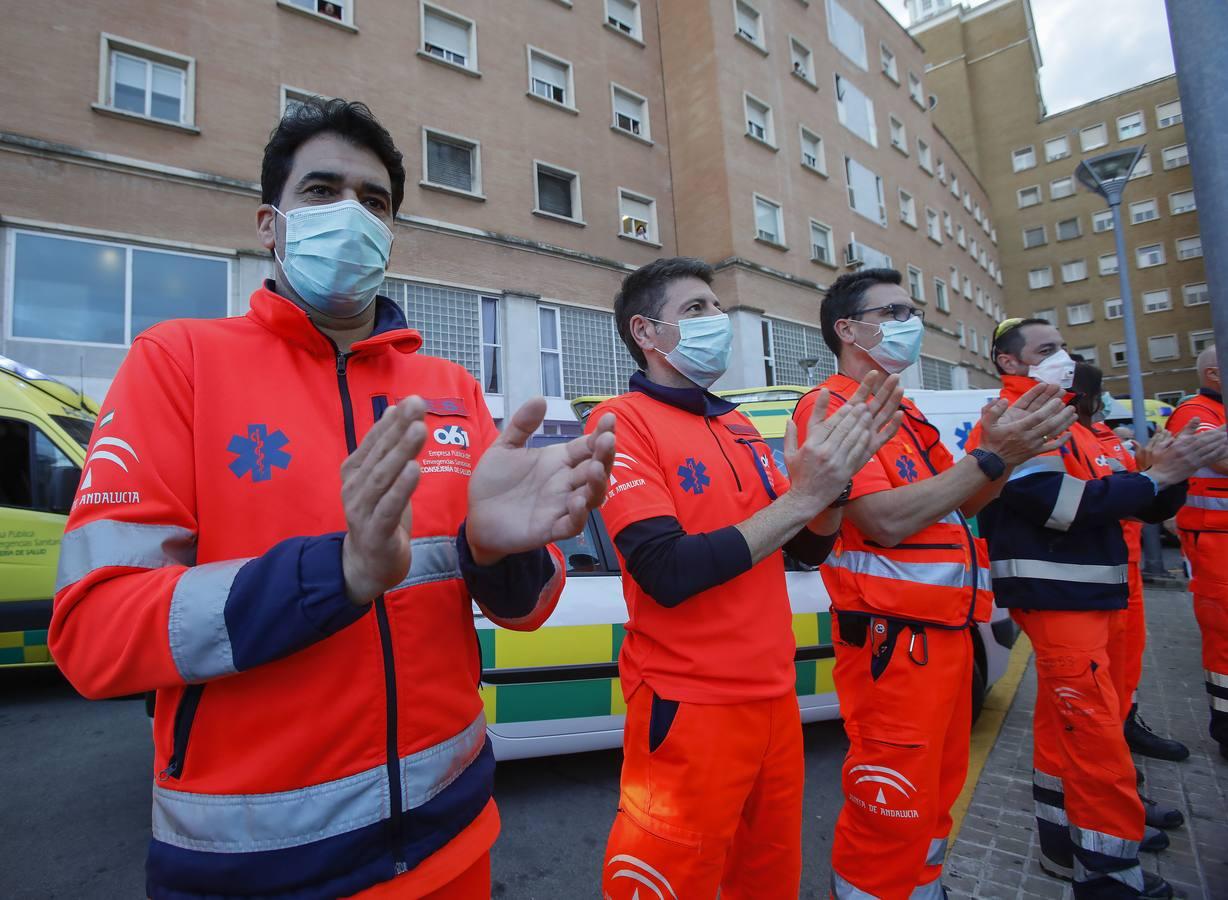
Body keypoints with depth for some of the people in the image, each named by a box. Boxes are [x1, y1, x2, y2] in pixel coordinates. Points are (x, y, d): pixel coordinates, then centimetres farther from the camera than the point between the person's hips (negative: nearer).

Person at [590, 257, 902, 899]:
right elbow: (668, 574, -23)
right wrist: (800, 496, -19)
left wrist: (836, 470, -8)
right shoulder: (624, 421, -13)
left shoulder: (738, 426, 9)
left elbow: (810, 548, 10)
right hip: (689, 708, -7)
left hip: (774, 695, 7)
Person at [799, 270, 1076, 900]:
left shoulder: (902, 412, 18)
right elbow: (887, 520, -22)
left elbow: (958, 504, 15)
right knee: (890, 814, 2)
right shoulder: (832, 406, -12)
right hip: (892, 636, -9)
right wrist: (992, 456, -18)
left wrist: (1003, 451, -2)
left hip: (945, 629, 10)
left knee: (937, 793, 21)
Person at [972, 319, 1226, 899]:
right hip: (1056, 599, -10)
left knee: (1064, 728, 16)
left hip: (1083, 596, 10)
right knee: (1100, 745, -6)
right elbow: (1069, 505, -20)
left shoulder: (1059, 421, 19)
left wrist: (1174, 470, -1)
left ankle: (1064, 849, 28)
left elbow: (1122, 501, 16)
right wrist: (1157, 475, -14)